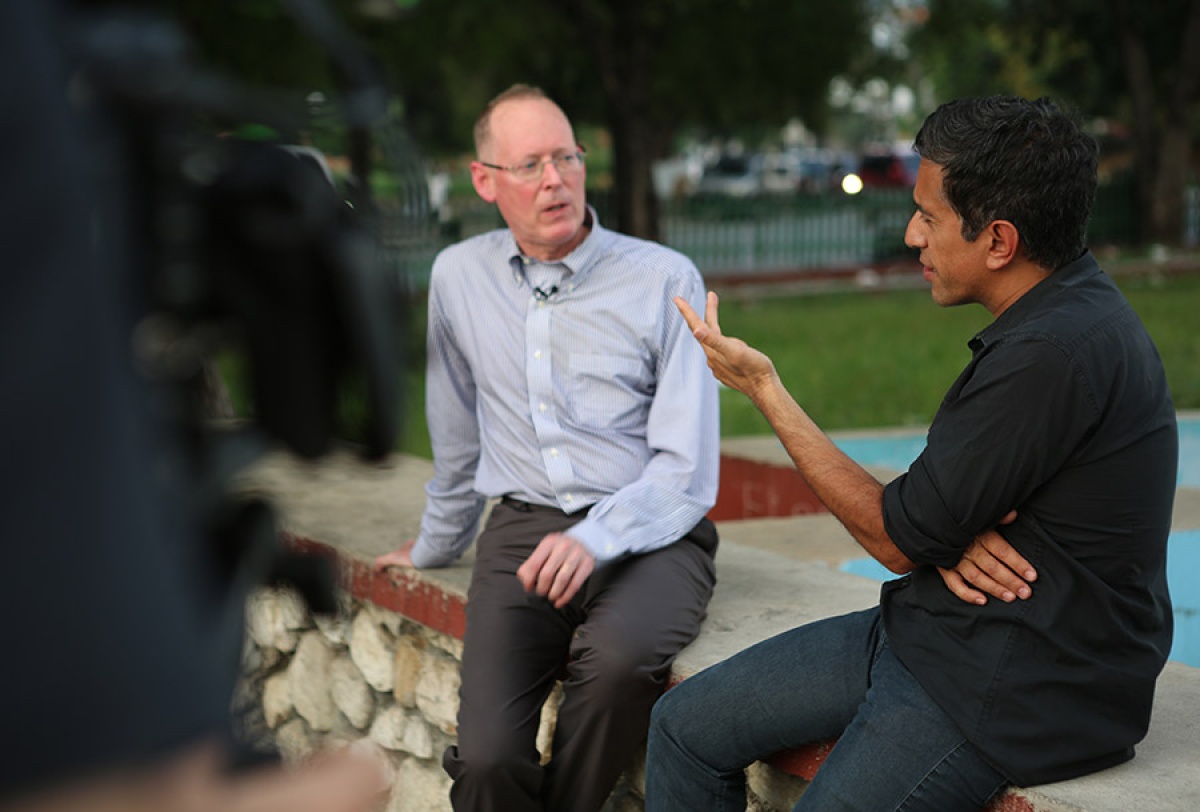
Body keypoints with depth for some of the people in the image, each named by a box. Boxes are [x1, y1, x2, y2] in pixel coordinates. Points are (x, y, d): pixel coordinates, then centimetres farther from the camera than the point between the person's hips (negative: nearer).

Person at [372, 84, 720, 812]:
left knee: (620, 657, -36)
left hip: (648, 537, -2)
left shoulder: (666, 280, -2)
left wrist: (597, 539, -22)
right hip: (523, 529, 2)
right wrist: (435, 547, 35)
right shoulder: (459, 276, 10)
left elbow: (687, 470, -6)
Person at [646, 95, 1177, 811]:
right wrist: (952, 540, -9)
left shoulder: (1056, 354, -25)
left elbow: (895, 539, -17)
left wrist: (763, 387, -8)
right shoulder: (1059, 316, 8)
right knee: (686, 726, 6)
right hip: (931, 631, 10)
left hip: (1018, 688, -10)